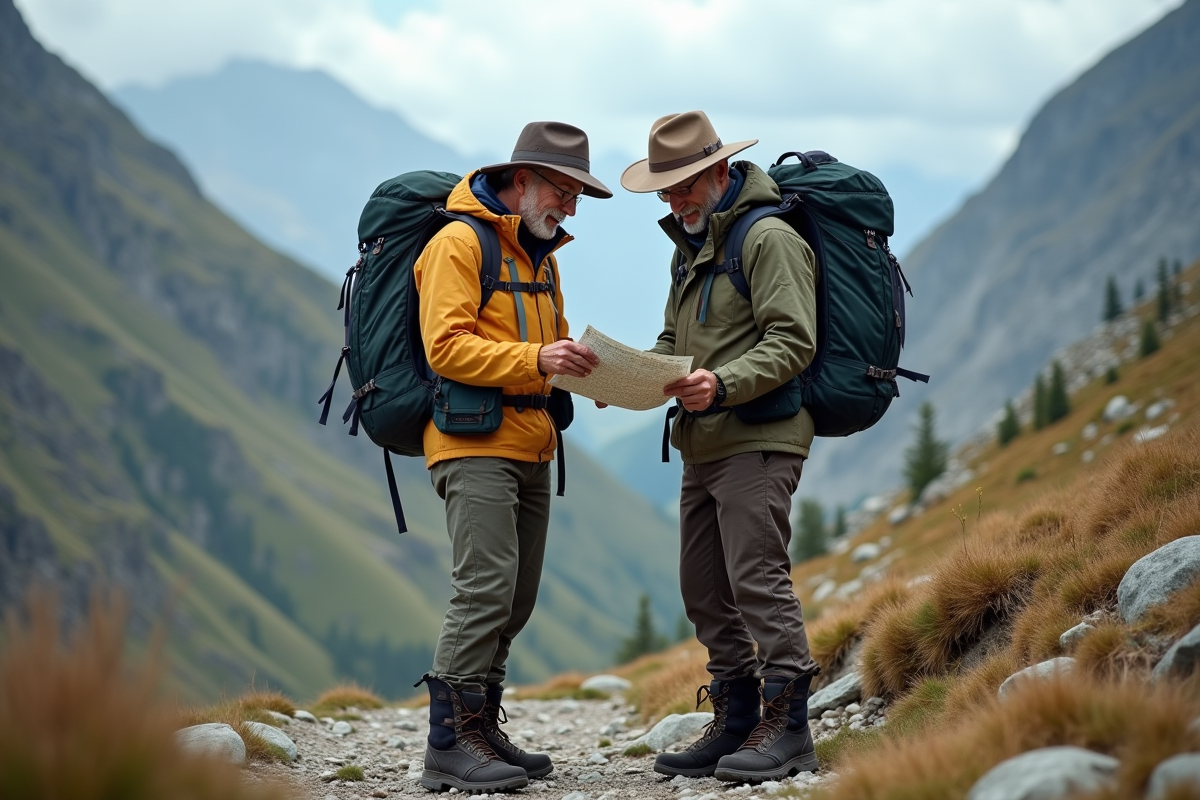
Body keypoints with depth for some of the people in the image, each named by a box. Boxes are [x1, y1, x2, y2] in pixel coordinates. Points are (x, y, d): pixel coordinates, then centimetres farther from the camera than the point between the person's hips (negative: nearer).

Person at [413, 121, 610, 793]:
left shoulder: (541, 256, 21)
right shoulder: (459, 242, -7)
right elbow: (446, 347, -16)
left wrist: (587, 369, 5)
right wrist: (536, 360, -25)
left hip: (530, 448, 9)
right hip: (475, 443, -9)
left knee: (516, 599, 9)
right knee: (487, 586, -16)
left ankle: (482, 727, 17)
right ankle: (451, 743, -13)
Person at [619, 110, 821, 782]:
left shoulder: (769, 237, -9)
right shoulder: (690, 245, 21)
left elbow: (792, 342, -17)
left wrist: (723, 384, -29)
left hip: (759, 440, -10)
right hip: (704, 445, 10)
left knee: (757, 576, -12)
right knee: (705, 590, 10)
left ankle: (787, 727, -7)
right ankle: (737, 723, 18)